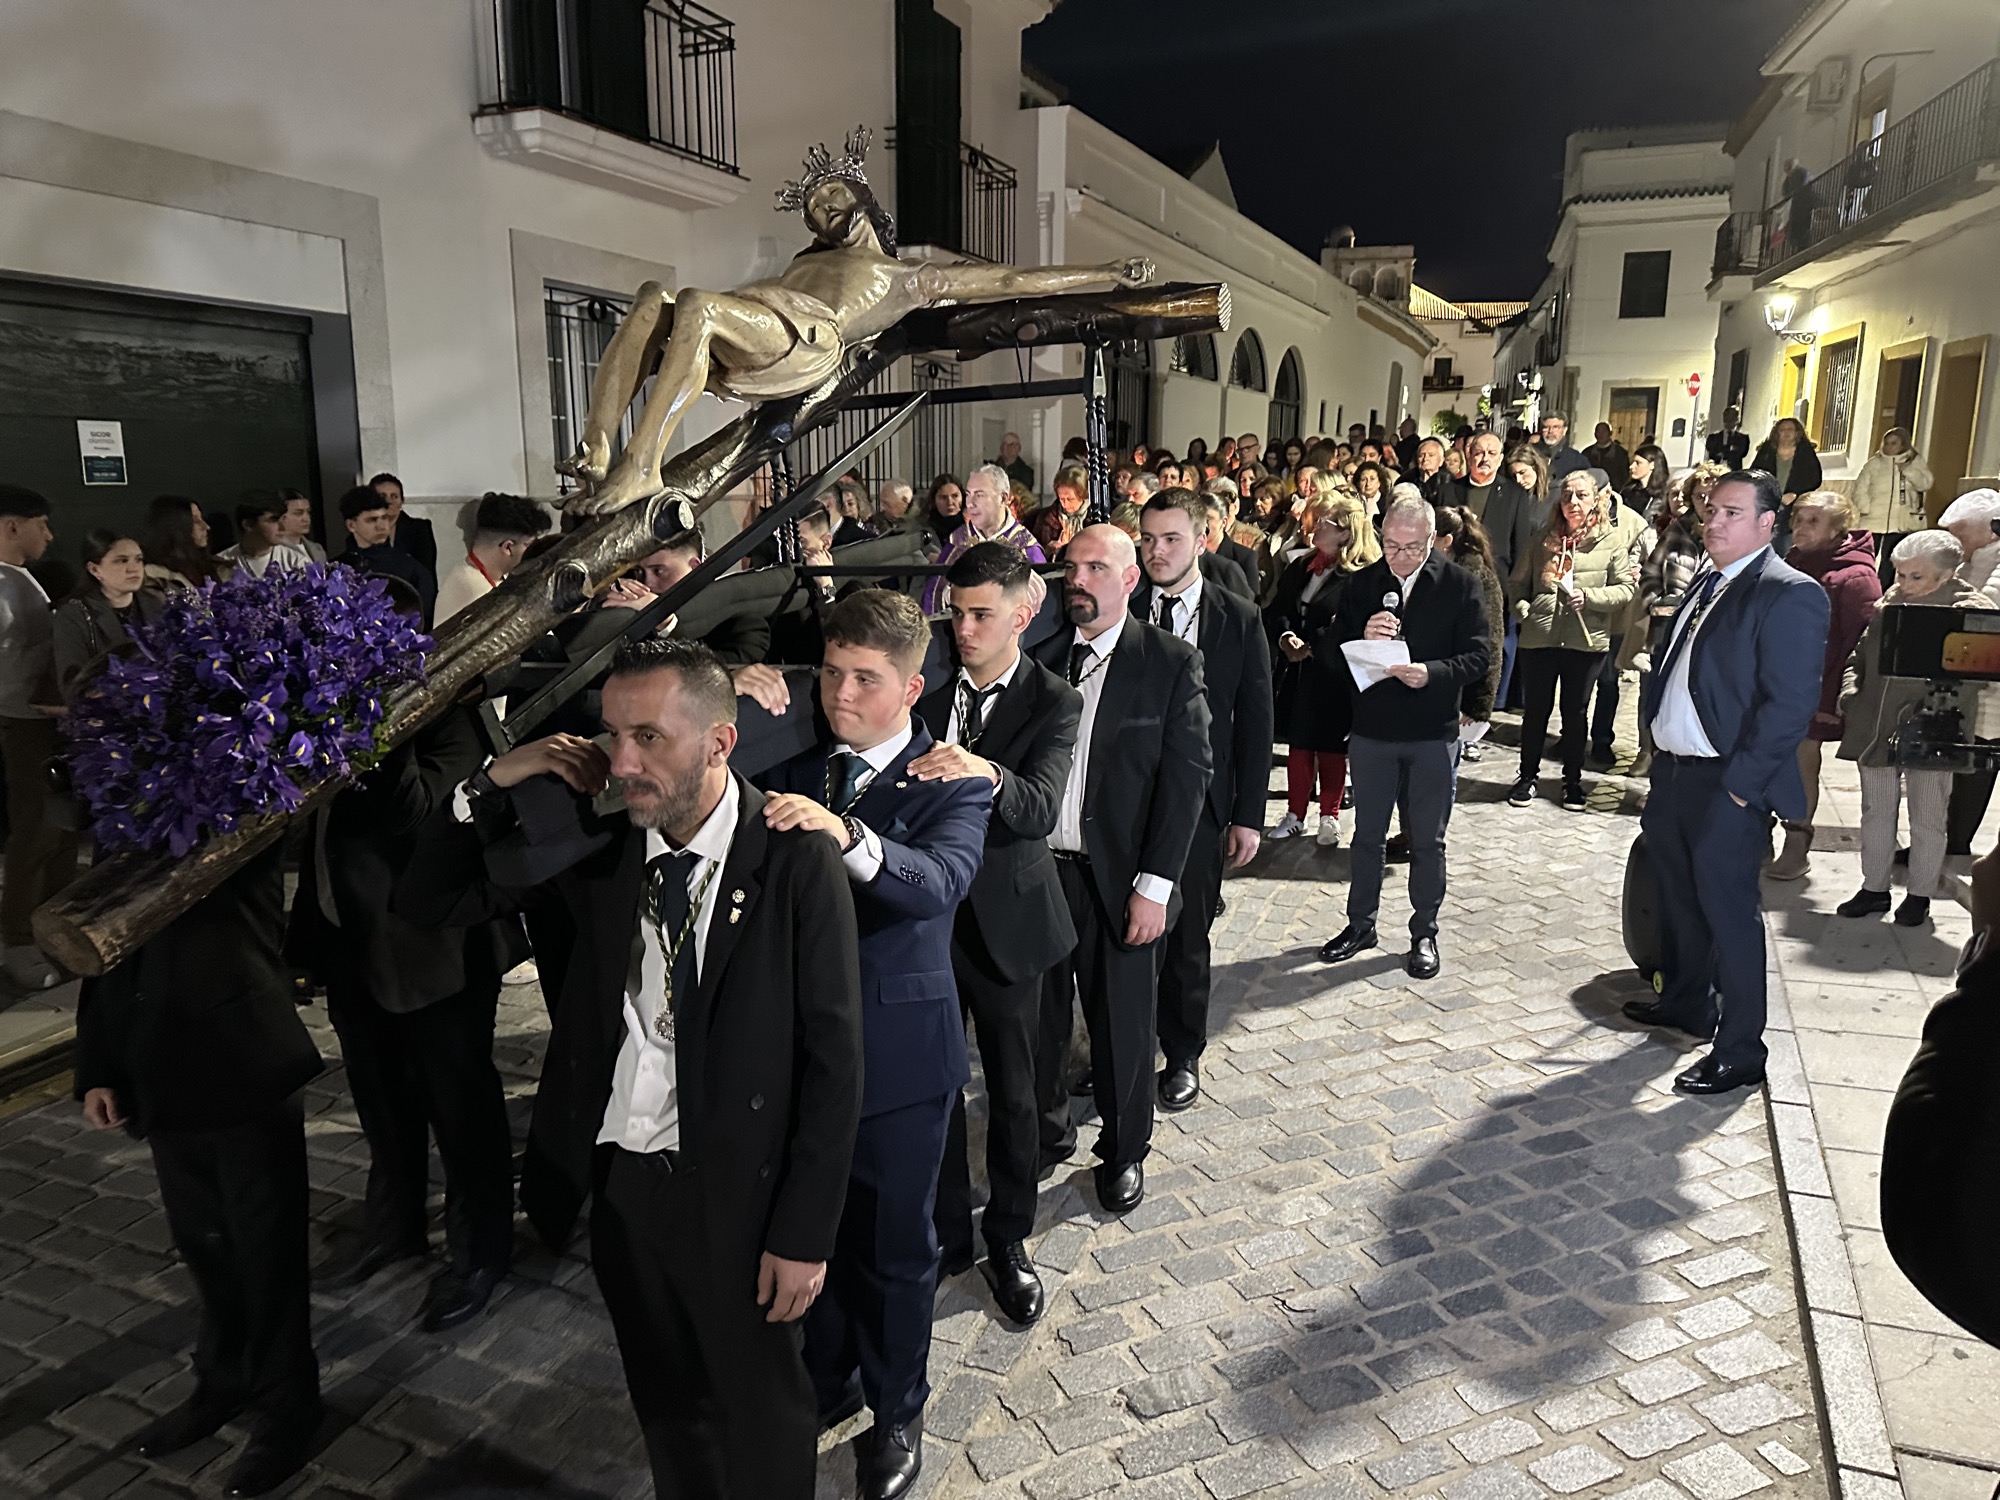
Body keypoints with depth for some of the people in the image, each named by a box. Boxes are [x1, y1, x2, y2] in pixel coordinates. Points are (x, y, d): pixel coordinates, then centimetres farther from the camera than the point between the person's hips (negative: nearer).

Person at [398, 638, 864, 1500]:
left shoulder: (796, 862, -18)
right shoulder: (597, 841, -5)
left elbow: (832, 1061, -15)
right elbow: (427, 902, 2)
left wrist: (805, 1234, -13)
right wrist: (499, 786, -12)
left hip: (734, 1192, -4)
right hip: (614, 1178, 4)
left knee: (761, 1421, 19)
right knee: (665, 1403, 26)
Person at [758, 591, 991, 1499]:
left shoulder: (953, 781, -10)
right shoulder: (792, 771, 5)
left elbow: (940, 879, -31)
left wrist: (846, 834, -47)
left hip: (898, 1048, -4)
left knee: (893, 1244, 13)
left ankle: (896, 1410, 39)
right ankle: (827, 1379, 48)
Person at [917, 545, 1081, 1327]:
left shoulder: (1053, 702, -9)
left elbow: (1040, 809, -25)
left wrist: (984, 772, -47)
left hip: (1004, 919, -2)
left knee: (1011, 1092, 12)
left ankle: (1008, 1238, 32)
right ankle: (945, 1230, 35)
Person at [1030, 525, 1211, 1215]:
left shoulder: (1172, 663, -6)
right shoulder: (1038, 653, 3)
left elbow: (1185, 776, -8)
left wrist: (1155, 885, -13)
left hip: (1118, 879, -2)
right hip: (1034, 868, 3)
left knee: (1122, 1027, 12)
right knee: (1038, 1020, 15)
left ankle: (1125, 1151, 34)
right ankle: (1046, 1135, 38)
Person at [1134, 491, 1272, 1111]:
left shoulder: (1239, 619, -1)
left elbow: (1255, 723, 1)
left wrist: (1248, 815, -2)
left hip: (1196, 803, 0)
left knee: (1185, 938, 11)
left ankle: (1183, 1056, 30)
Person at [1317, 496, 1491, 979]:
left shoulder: (1460, 585, -5)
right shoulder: (1363, 583, 2)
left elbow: (1477, 655, -8)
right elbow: (1331, 653, 0)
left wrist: (1432, 673, -26)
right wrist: (1363, 638, -20)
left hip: (1432, 732, -2)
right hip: (1371, 729, 2)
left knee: (1427, 840, 9)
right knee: (1367, 833, 13)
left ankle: (1424, 933, 24)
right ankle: (1360, 924, 28)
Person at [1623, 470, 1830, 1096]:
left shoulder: (1789, 594, -14)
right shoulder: (1705, 585, 12)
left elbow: (1790, 702, -19)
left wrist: (1741, 782, -19)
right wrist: (1657, 748, 10)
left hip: (1728, 785, -8)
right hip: (1673, 769, 8)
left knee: (1729, 913, 0)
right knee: (1678, 898, 21)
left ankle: (1740, 1051, 12)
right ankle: (1686, 1003, 40)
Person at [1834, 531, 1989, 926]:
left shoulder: (1973, 610, -7)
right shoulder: (1889, 602, 8)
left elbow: (1975, 674, -13)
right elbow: (1860, 654, 14)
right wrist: (1850, 693, -1)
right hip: (1876, 729, 5)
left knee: (1927, 819, 8)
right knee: (1876, 812, 13)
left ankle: (1920, 895, 21)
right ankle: (1874, 888, 25)